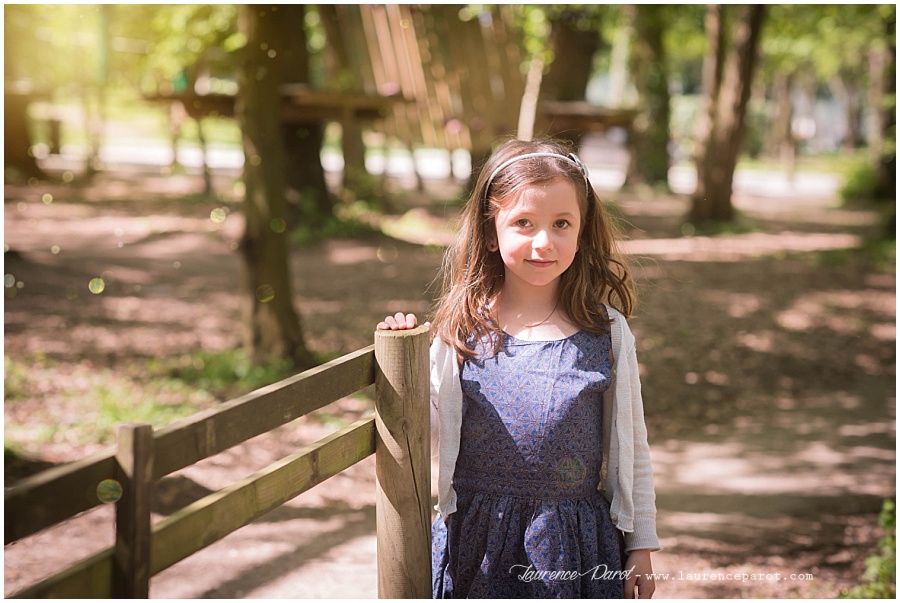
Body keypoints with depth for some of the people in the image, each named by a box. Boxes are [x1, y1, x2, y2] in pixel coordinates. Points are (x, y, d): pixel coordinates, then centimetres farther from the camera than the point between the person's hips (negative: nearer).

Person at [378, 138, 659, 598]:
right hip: (477, 541, 0)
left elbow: (630, 448, 5)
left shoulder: (606, 332, -2)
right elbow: (432, 433, 3)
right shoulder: (462, 327, -4)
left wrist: (641, 544, 7)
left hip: (577, 548, 0)